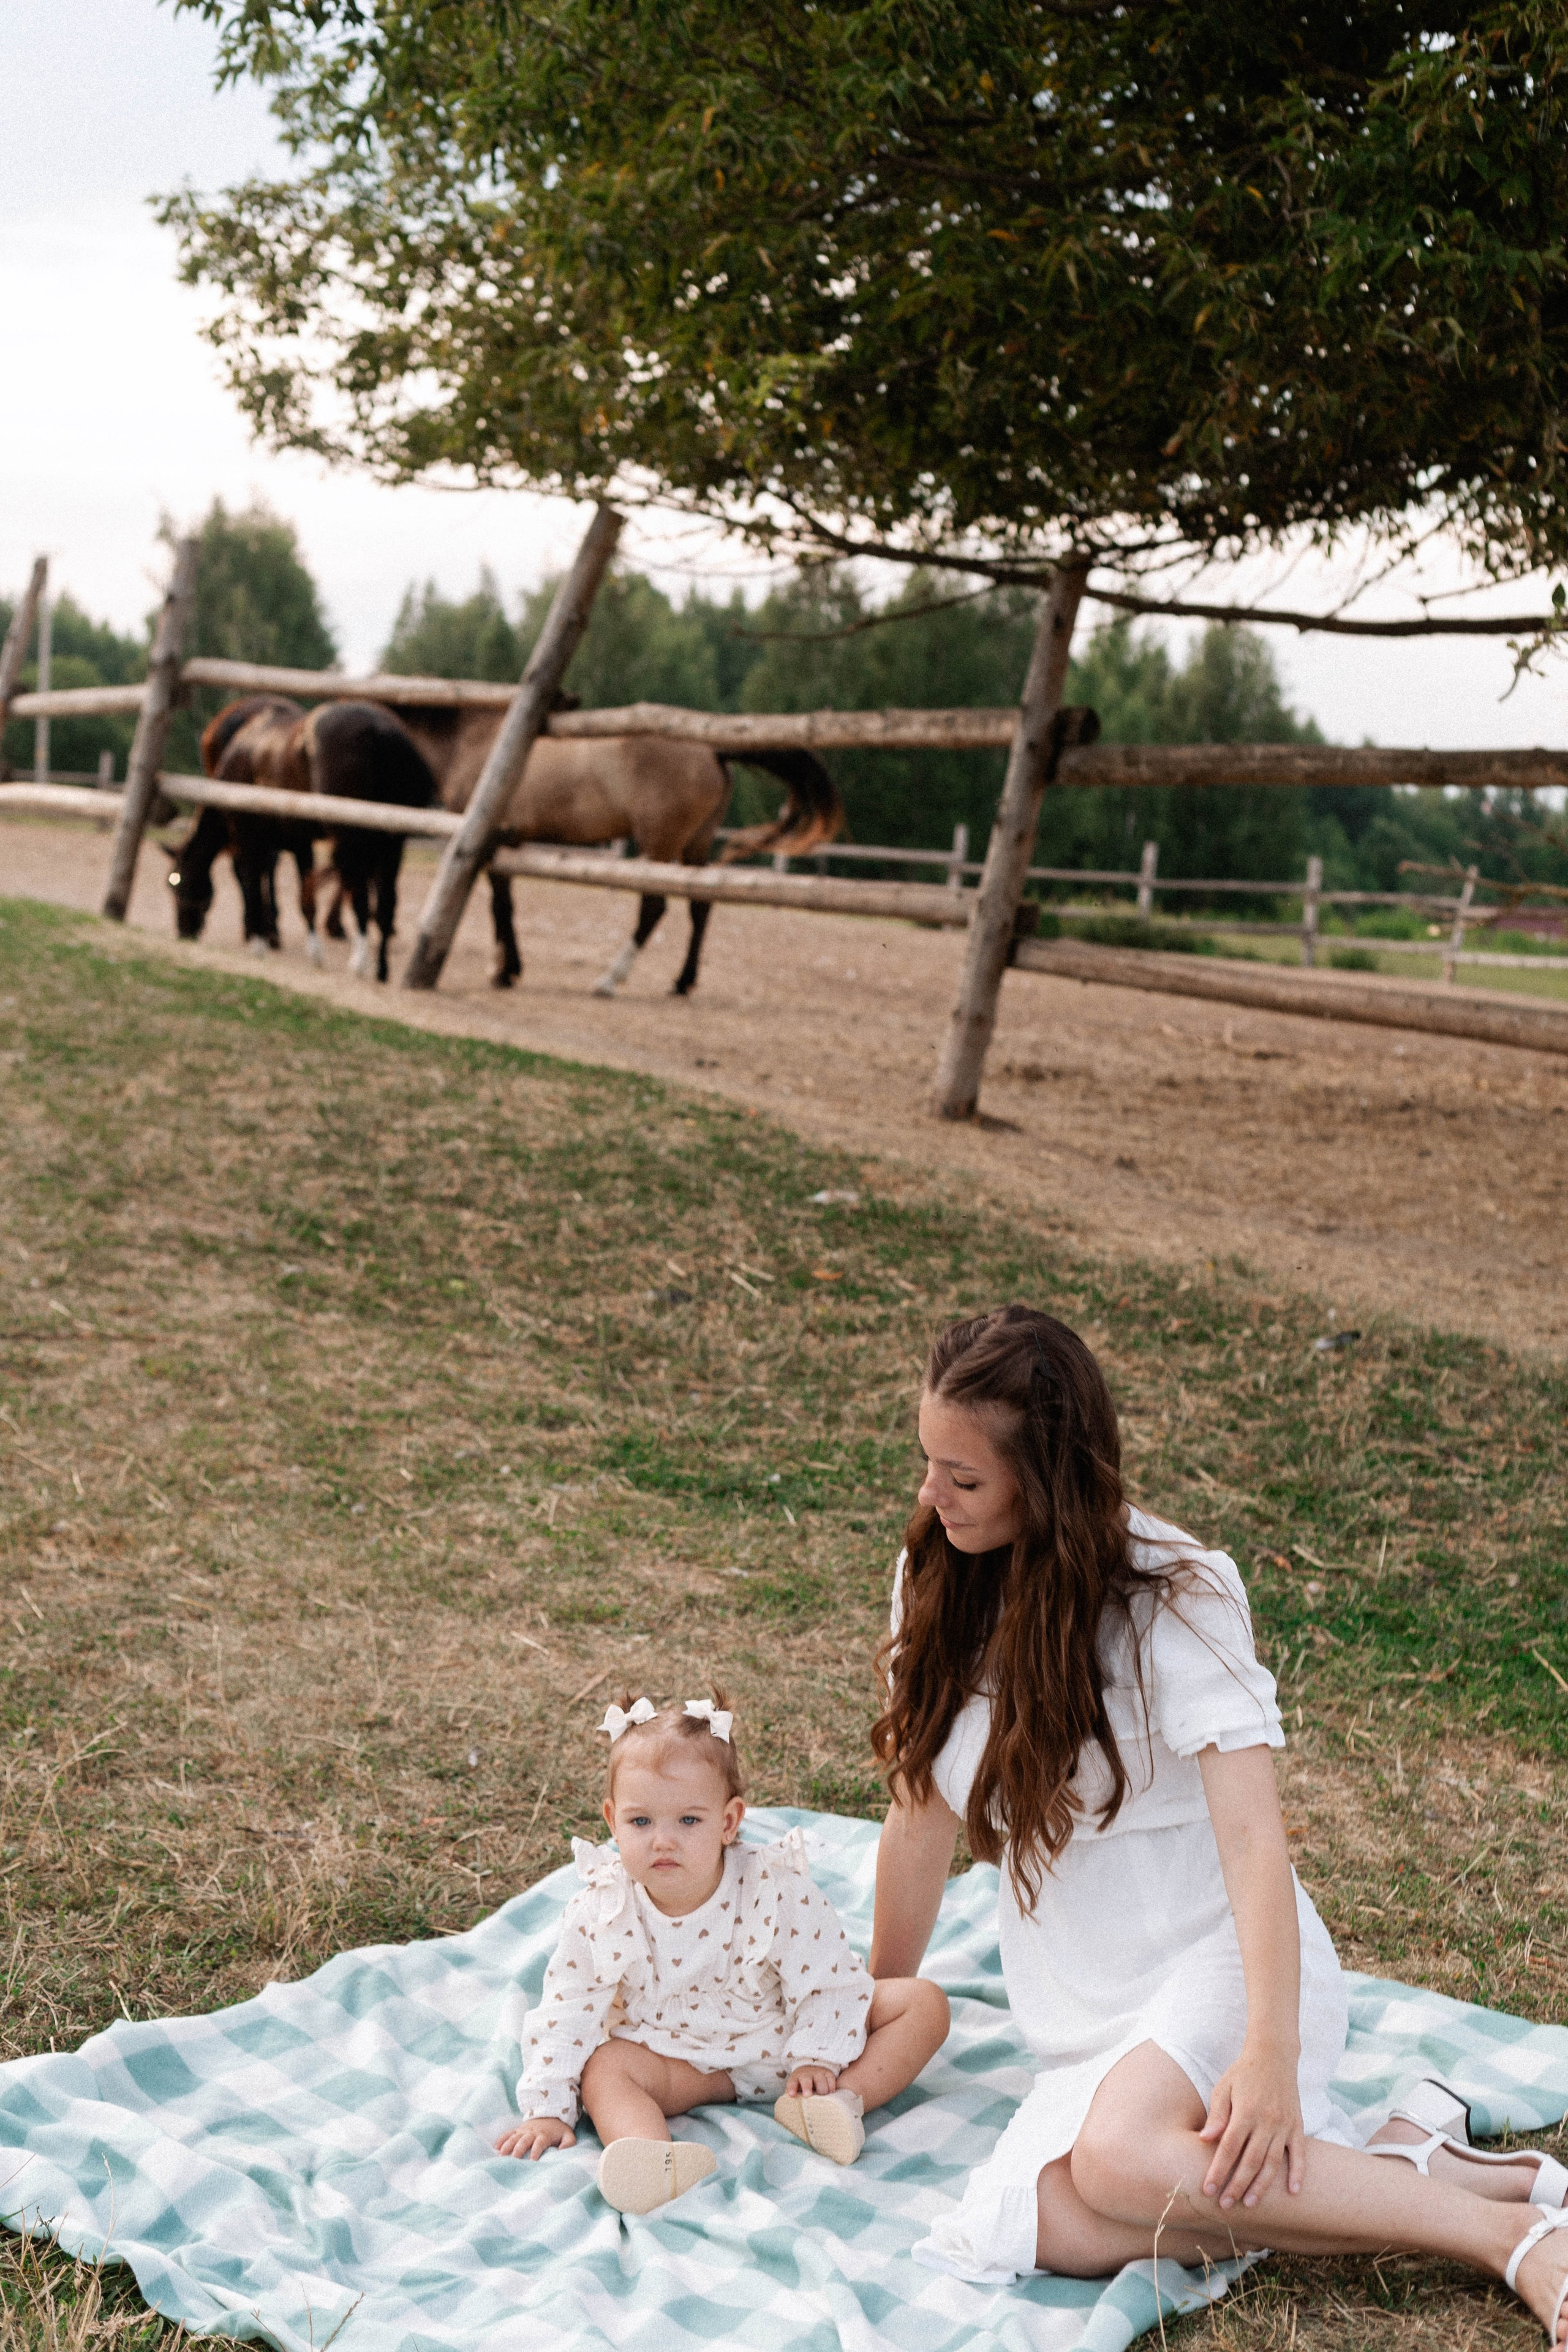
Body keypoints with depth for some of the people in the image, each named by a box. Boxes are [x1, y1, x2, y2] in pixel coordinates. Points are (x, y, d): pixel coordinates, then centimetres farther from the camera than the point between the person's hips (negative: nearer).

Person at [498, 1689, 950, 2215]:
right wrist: (547, 2108, -13)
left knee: (923, 2002, -14)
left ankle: (843, 2098, -30)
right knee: (604, 2065, -29)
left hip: (785, 2037, 0)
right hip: (681, 2061, 0)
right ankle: (656, 2158, -53)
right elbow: (566, 2013, -10)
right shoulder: (600, 1913, -19)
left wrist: (817, 2060, -21)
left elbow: (829, 1983, -14)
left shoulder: (777, 1891, -23)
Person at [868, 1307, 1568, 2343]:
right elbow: (923, 1813, 9)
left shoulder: (1171, 1599, -15)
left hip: (1216, 1960, -5)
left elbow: (1253, 1836, -22)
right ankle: (1411, 2160, -12)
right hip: (1085, 2006, 5)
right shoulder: (937, 1582, 1)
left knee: (1120, 2155, -36)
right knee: (1055, 2228, -26)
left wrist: (1271, 2052, -33)